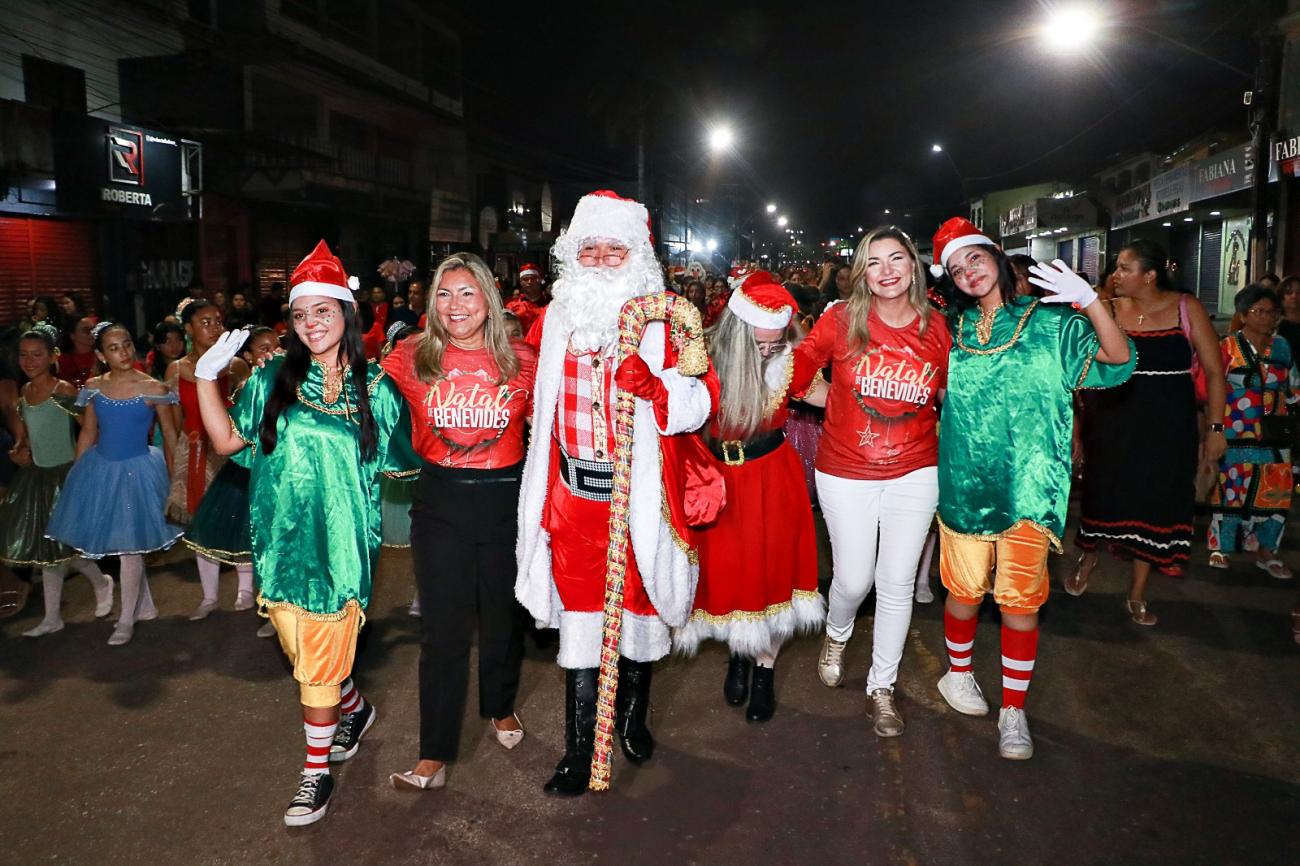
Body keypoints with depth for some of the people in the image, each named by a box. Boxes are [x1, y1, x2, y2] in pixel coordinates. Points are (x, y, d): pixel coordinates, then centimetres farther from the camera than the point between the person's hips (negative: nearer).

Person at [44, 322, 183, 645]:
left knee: (129, 545, 1)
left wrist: (173, 474, 1)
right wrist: (78, 474, 9)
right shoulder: (93, 387, 0)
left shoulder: (153, 388, -9)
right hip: (100, 469, 4)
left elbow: (169, 433, -2)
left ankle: (127, 619, 16)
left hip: (137, 470, -4)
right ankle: (145, 606, 30)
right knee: (127, 543, 12)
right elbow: (88, 433, 9)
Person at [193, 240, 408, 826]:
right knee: (303, 650, 13)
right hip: (283, 537, 3)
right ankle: (355, 708, 42)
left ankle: (317, 772, 18)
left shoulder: (374, 387, 1)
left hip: (340, 540, -2)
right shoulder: (274, 379, 4)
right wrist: (206, 377, -1)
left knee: (320, 665, 1)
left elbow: (392, 460, 9)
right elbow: (227, 440, 6)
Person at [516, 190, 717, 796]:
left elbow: (698, 407, -11)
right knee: (578, 617, 5)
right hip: (573, 494, 2)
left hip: (640, 492, -2)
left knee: (640, 607, 13)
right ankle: (579, 748, 18)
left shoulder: (665, 322, -5)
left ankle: (632, 717, 38)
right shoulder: (555, 320, 8)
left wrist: (653, 386, -28)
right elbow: (539, 395, 25)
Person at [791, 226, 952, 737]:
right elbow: (797, 378, -9)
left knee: (897, 583, 8)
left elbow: (951, 398, 9)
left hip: (913, 474, 2)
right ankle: (837, 635, 43)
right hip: (845, 474, -2)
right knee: (854, 580, 6)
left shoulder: (937, 329, -1)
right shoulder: (842, 320, -8)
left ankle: (882, 687, 27)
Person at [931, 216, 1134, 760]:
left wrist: (1089, 301, -28)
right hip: (963, 482, 2)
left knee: (1021, 599, 1)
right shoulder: (953, 329, 7)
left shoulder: (1049, 322, 0)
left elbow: (1118, 359, -12)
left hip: (1027, 485, -2)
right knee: (965, 590, 11)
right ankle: (958, 673, 36)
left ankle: (1013, 711, 16)